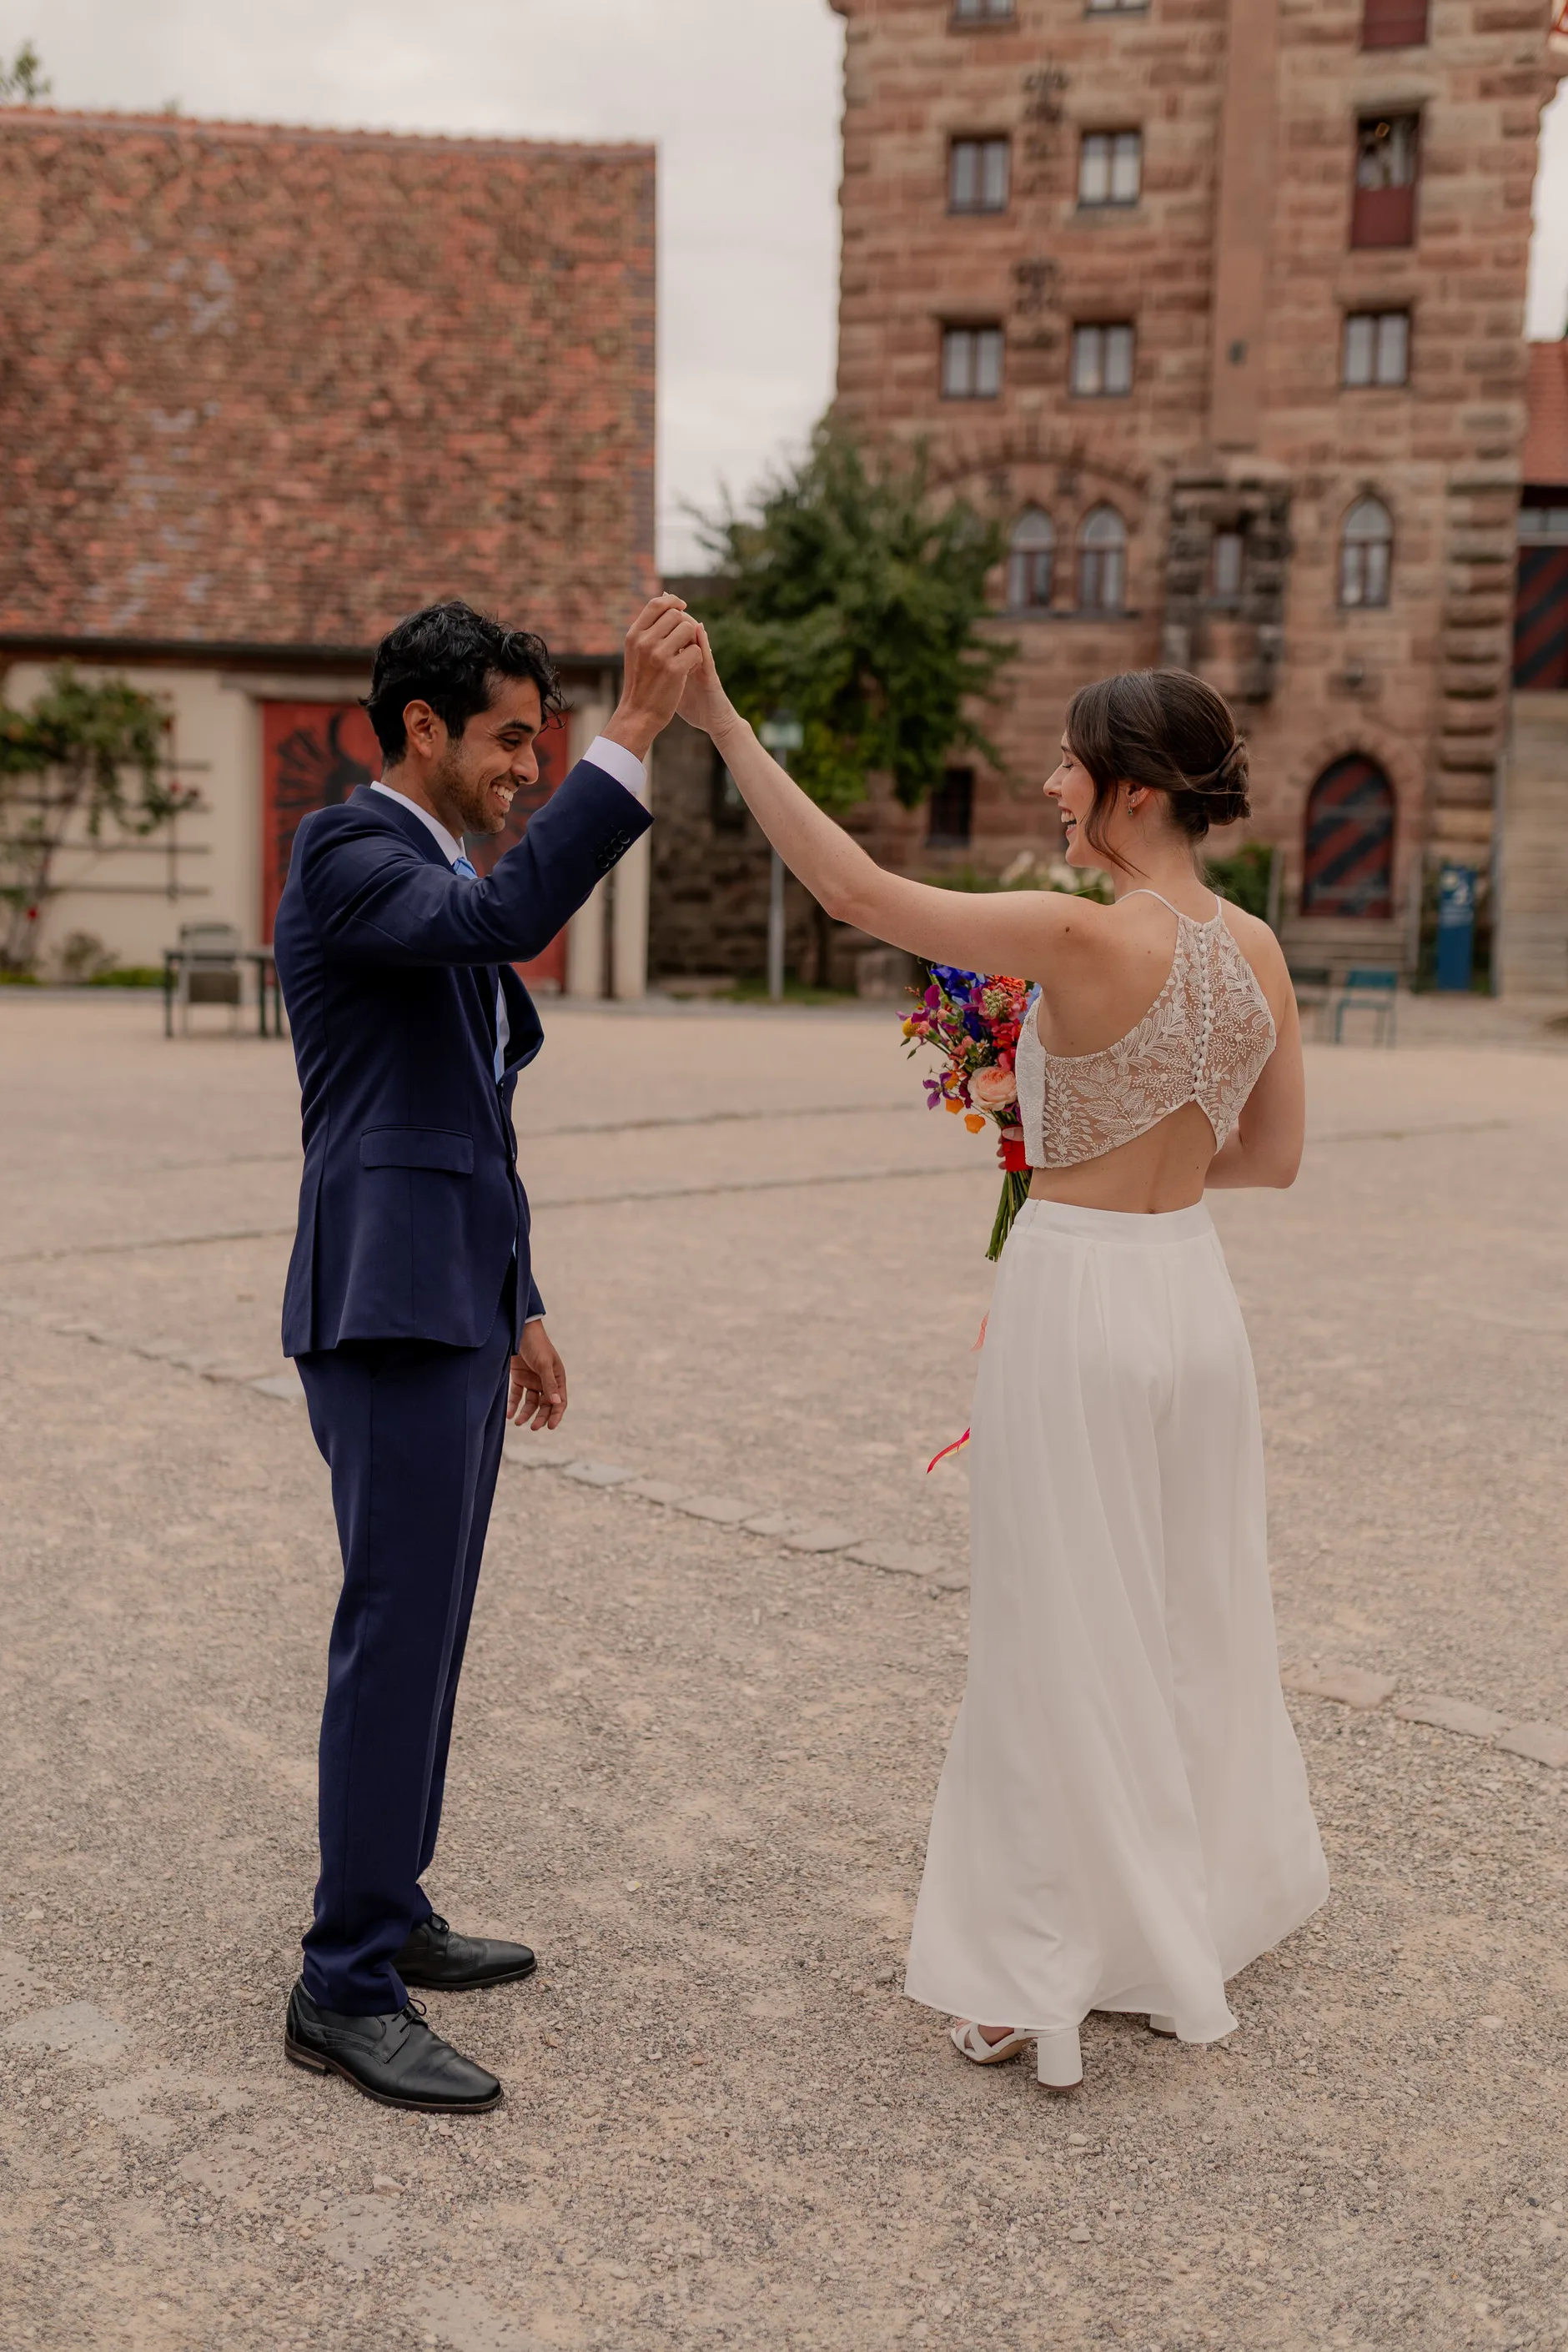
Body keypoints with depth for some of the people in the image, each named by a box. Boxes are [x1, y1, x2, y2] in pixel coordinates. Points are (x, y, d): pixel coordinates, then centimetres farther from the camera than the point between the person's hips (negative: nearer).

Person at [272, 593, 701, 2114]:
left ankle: (389, 1914, 28)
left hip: (456, 1306, 10)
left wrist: (521, 1307, 21)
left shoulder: (440, 880, 20)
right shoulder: (348, 852, -9)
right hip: (389, 1308, -10)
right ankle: (345, 1991, 3)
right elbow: (509, 919, -31)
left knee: (424, 1628, 15)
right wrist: (633, 731, -30)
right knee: (397, 1637, -7)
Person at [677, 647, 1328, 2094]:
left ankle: (1053, 1981, 18)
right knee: (1181, 1617, 20)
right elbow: (1274, 1156, 9)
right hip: (1192, 1288, 7)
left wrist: (723, 725, -16)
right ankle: (1192, 1926, 36)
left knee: (1065, 1639, 5)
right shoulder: (1257, 950, 2)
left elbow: (855, 890, -19)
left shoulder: (1084, 937, -19)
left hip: (1077, 1298, -7)